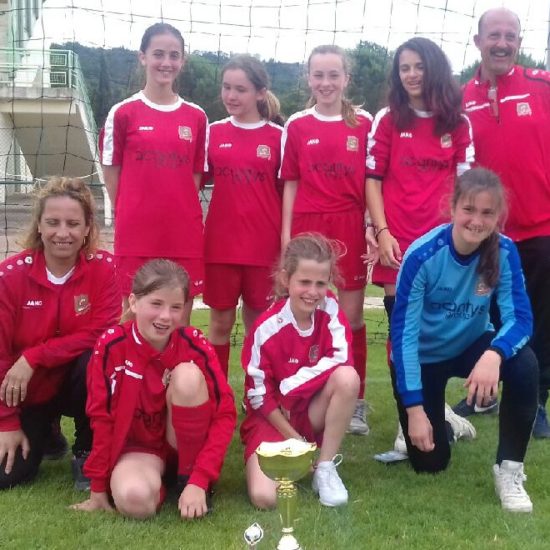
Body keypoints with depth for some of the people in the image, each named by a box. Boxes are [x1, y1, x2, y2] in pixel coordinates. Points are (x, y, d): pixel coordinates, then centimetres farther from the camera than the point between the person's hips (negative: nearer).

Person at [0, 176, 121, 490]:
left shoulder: (105, 268, -14)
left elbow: (101, 334, -19)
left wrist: (34, 357, -24)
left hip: (80, 383, -1)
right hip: (29, 393, 1)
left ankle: (87, 454, -9)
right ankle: (45, 434, 23)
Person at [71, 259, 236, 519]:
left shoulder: (194, 344, -17)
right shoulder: (112, 345, -17)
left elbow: (225, 413, -18)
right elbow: (101, 416, -11)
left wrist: (199, 481, -27)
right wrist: (98, 489, -7)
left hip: (186, 444, 1)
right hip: (137, 445, -1)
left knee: (188, 374, -27)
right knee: (134, 499, -35)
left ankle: (189, 477, -10)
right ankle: (155, 482, 2)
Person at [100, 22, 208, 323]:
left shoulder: (196, 117, 7)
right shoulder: (123, 113, 0)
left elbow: (196, 175, 12)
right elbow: (112, 173, 4)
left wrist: (182, 213, 2)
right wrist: (132, 217, 2)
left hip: (184, 235, 2)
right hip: (136, 235, -2)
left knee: (180, 324, 8)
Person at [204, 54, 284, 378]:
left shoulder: (278, 136, 0)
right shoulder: (213, 132, 5)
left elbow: (286, 191, 4)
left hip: (264, 245, -1)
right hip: (221, 243, 1)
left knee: (258, 324, 8)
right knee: (221, 322, 8)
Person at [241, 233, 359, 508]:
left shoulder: (330, 308, -10)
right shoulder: (267, 328, -19)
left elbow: (342, 360, -18)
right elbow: (259, 396, -12)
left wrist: (290, 386, -20)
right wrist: (294, 439, -12)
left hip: (314, 411, 3)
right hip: (272, 417, -3)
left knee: (348, 377, -29)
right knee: (264, 496, -26)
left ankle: (325, 467, -11)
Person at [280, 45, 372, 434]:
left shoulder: (364, 123, 4)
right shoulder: (296, 125, 5)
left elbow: (371, 180, 5)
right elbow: (291, 182, 7)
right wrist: (286, 231, 1)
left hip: (350, 227, 0)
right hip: (308, 227, 1)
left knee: (352, 317, 4)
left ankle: (355, 402, 15)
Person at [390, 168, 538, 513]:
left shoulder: (504, 251, -19)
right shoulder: (422, 255, -28)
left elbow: (521, 318, -24)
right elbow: (403, 333, -25)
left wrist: (494, 354, -47)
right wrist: (414, 409, -26)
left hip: (472, 345, 2)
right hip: (422, 357, -2)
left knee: (525, 365, -30)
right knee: (430, 461, -2)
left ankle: (509, 469, -11)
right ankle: (441, 421, 35)